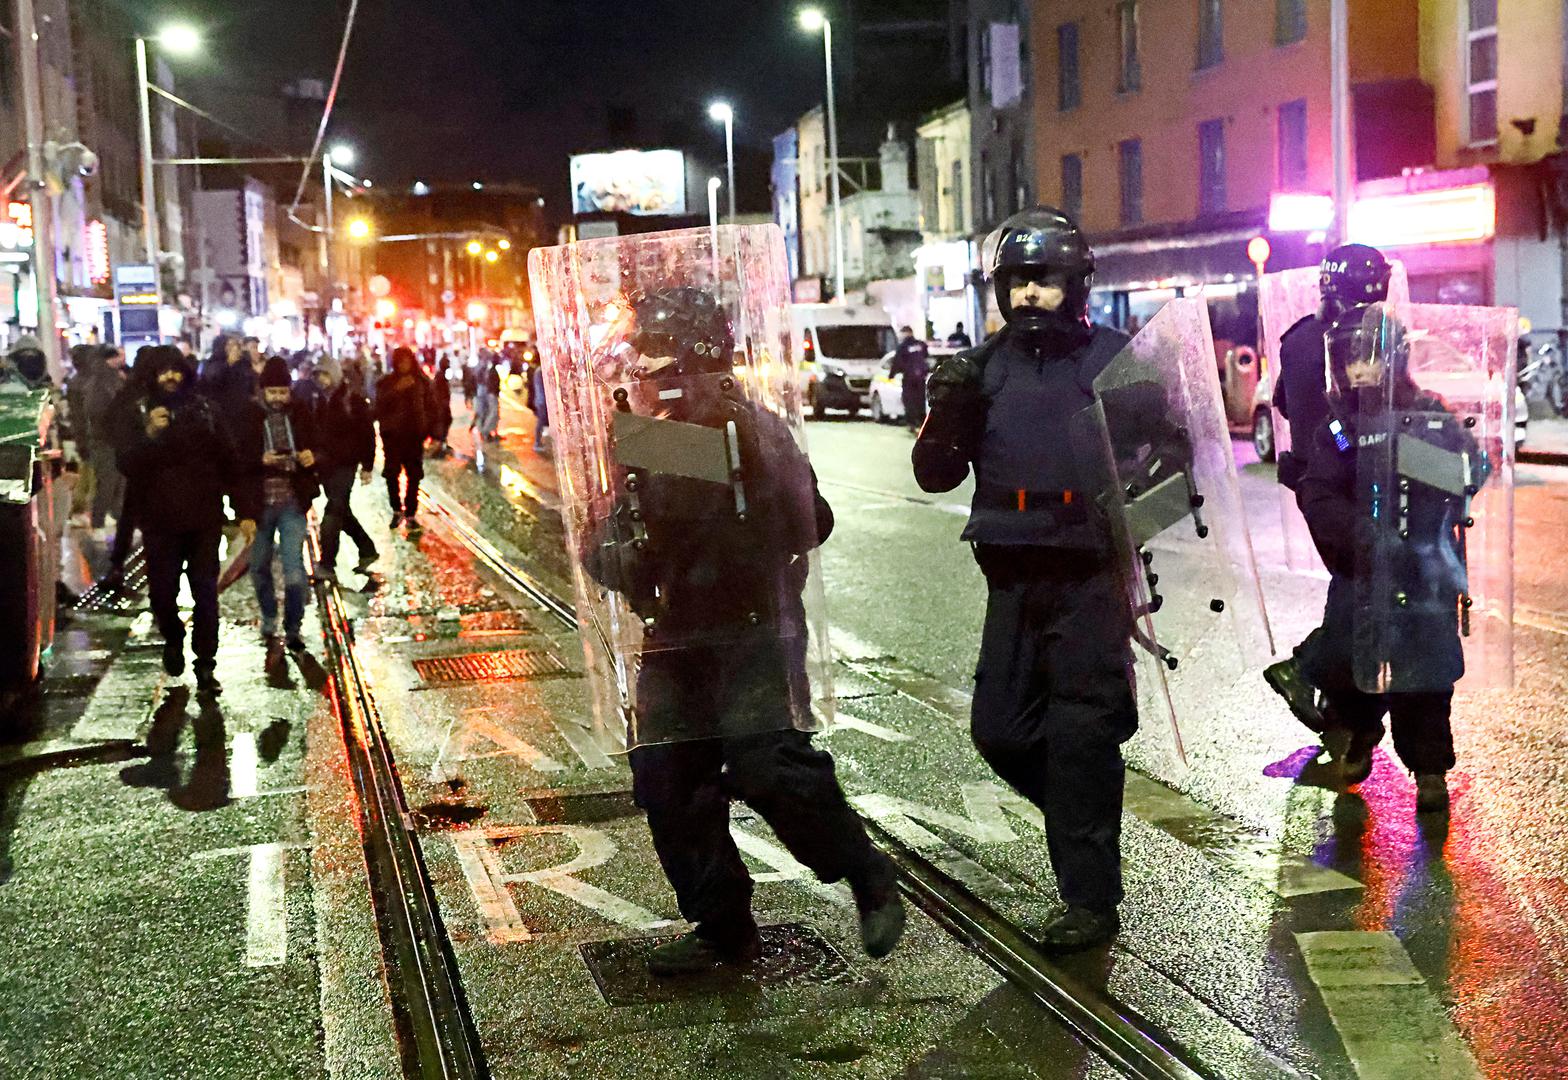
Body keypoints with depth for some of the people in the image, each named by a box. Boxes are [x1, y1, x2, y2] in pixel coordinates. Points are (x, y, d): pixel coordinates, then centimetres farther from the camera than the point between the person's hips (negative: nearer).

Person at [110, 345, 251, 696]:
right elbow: (127, 464, -11)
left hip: (205, 518, 1)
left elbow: (229, 462, 5)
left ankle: (206, 665, 9)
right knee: (162, 591, 5)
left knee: (206, 592, -1)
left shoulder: (203, 409, 3)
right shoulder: (133, 412, -1)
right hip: (160, 521, -1)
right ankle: (173, 639, 36)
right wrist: (149, 435, -30)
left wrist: (244, 511, 2)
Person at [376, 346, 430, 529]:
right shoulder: (386, 382, 4)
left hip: (415, 434, 0)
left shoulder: (422, 382, 5)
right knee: (392, 474, -2)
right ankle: (397, 510, 15)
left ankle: (410, 513, 10)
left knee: (414, 476, 1)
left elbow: (430, 408, 4)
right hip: (392, 434, 0)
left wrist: (434, 434, -1)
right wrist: (397, 390, -21)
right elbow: (380, 404, -10)